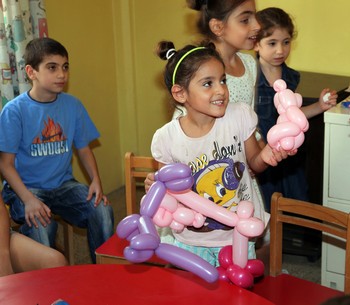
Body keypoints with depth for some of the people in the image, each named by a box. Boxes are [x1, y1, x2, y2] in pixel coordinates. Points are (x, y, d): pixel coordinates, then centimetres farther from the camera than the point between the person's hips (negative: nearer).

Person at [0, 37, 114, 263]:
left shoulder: (73, 105, 2)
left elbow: (84, 149, 10)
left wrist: (96, 181, -8)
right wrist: (28, 199, -24)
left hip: (64, 184, 4)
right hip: (26, 187, -4)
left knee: (102, 210, -20)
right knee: (41, 225, -32)